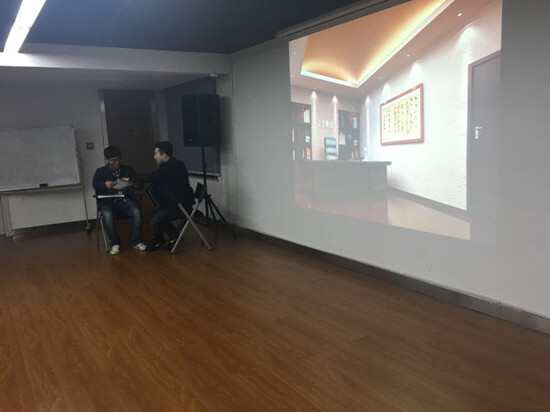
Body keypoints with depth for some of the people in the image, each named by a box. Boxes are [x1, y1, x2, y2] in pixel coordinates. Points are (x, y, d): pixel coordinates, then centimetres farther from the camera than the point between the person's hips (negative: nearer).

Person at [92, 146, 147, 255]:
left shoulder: (128, 169, 15)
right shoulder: (100, 172, 11)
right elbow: (95, 184, -9)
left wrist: (132, 184, -18)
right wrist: (105, 184, -32)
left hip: (125, 199, 1)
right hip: (108, 201, -1)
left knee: (137, 212, -30)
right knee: (107, 216, -34)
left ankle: (137, 242, -17)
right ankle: (115, 243, -18)